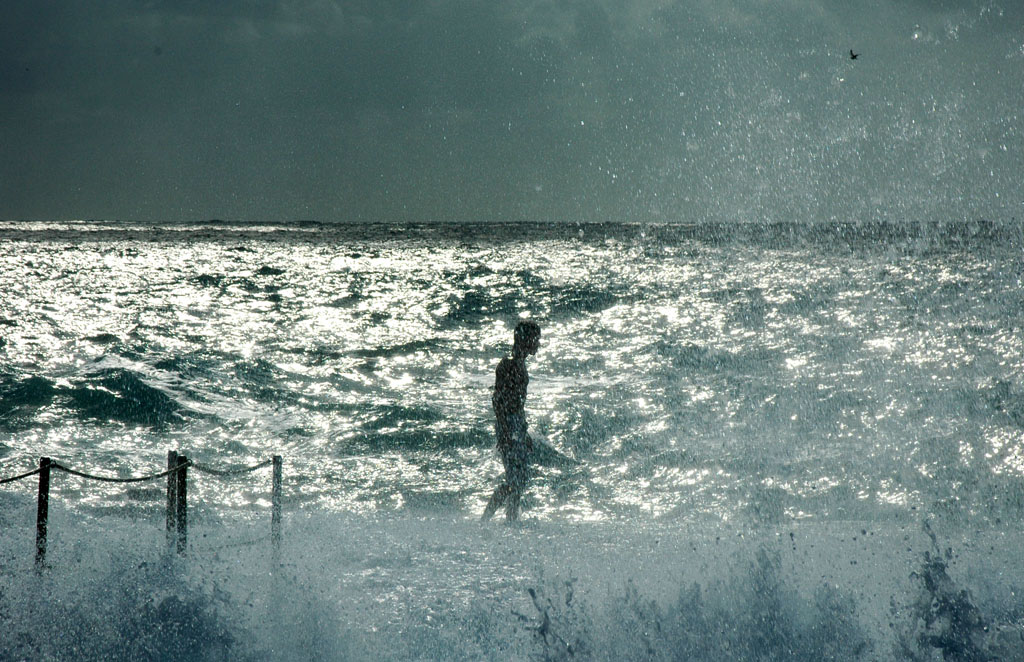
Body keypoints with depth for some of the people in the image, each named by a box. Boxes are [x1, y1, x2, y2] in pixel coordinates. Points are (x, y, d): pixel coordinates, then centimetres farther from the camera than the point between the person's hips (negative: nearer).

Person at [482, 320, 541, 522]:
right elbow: (497, 399, -19)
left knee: (522, 477, 10)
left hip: (518, 426, 10)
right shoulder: (508, 365, -14)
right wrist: (506, 433, -23)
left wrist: (525, 433, 26)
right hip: (508, 425, -10)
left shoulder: (520, 364, 15)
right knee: (516, 480, -8)